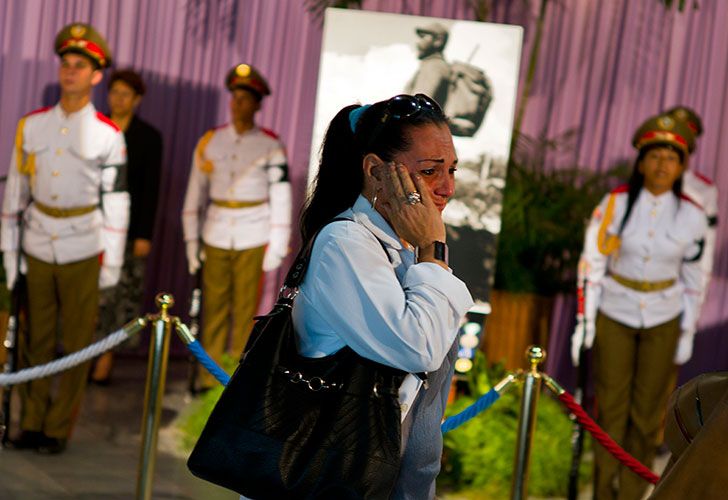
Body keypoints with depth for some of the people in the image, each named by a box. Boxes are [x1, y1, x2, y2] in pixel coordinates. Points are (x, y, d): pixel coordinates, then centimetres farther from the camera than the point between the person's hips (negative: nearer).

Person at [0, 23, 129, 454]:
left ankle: (59, 429, 15)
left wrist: (112, 263, -2)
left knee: (76, 345, 5)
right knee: (37, 342, 10)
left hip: (82, 252, -2)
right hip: (37, 248, 2)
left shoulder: (108, 135, -4)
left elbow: (117, 202, -2)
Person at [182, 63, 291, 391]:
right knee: (213, 310, 3)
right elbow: (195, 194, 10)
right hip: (216, 238, 2)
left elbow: (281, 196, 0)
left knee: (245, 312, 1)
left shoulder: (271, 146, -1)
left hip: (253, 240, -2)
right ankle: (209, 381, 12)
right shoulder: (209, 142, 6)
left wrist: (277, 246, -4)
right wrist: (192, 241, 6)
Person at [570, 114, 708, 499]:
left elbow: (692, 279, 3)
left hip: (662, 321, 1)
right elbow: (592, 262, -5)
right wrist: (584, 320, -5)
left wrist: (688, 334, 4)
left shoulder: (691, 216, -6)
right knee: (611, 407, 5)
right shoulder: (616, 203, -10)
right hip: (614, 315, -1)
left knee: (647, 411, 5)